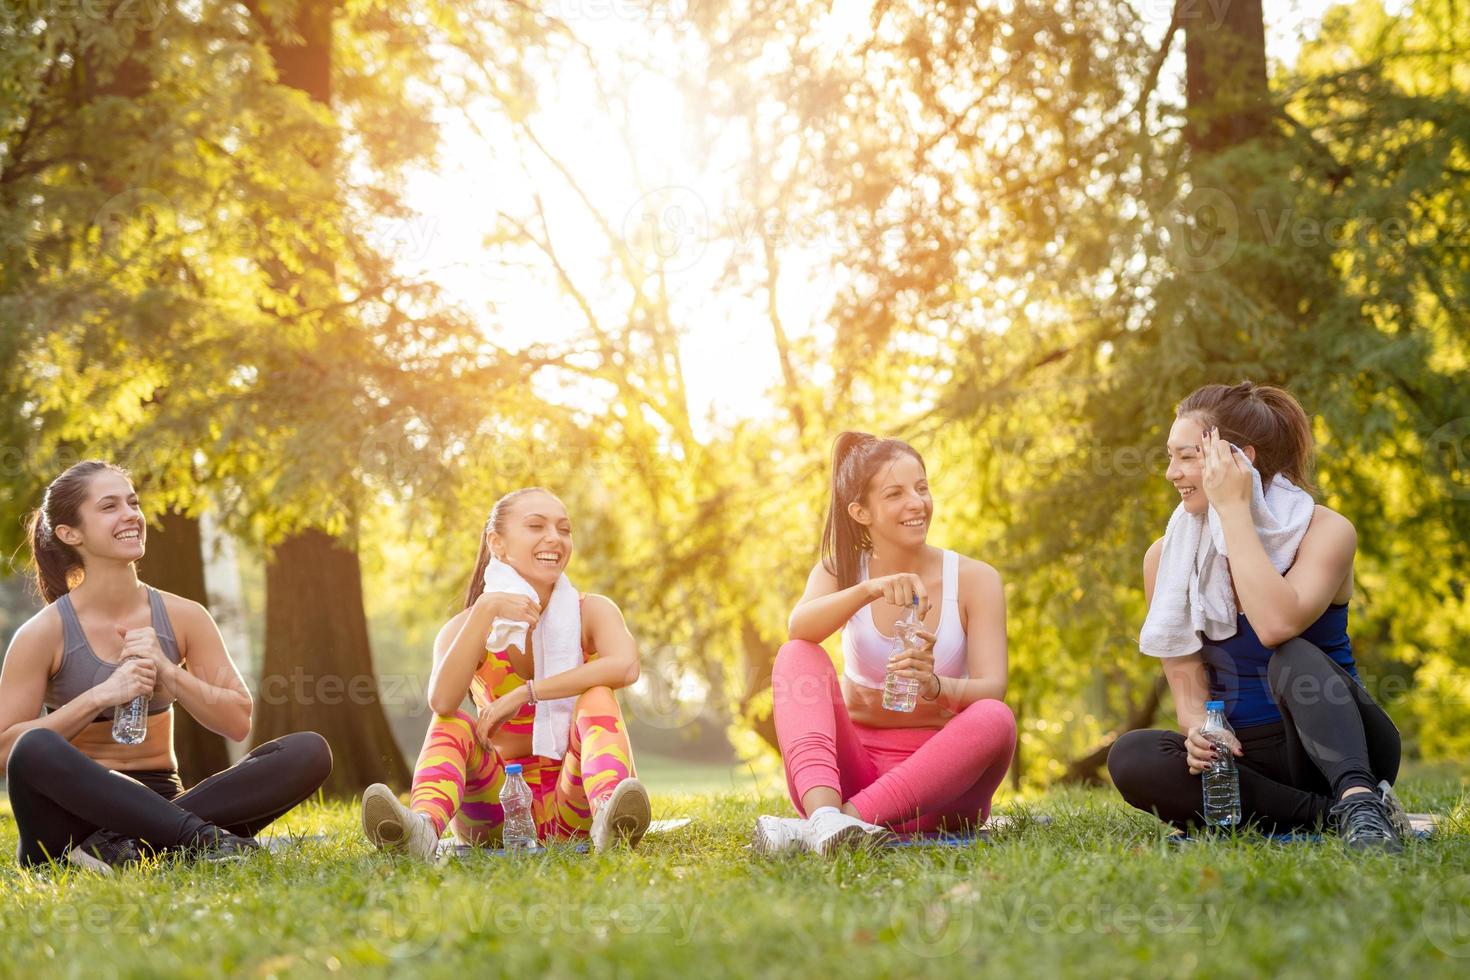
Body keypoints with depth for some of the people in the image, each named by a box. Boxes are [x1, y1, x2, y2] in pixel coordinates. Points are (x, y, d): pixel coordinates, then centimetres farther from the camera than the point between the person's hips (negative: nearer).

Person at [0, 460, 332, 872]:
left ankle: (129, 846, -30)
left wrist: (168, 673, -14)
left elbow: (237, 722, 2)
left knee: (309, 751, -17)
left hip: (159, 804, 4)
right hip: (80, 810, -4)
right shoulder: (44, 633, -5)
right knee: (35, 749, -37)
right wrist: (101, 696, -19)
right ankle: (201, 836, -35)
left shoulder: (183, 618, 5)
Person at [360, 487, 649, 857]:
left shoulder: (592, 612, 0)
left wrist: (526, 694, -27)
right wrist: (485, 611, -29)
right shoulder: (466, 627, 0)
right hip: (502, 806, 1)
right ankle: (423, 826, -54)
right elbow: (442, 701, -23)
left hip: (571, 803, 0)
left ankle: (608, 816, -54)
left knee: (596, 696, -23)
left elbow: (624, 666, -25)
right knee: (454, 723, -23)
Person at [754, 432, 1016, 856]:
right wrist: (870, 590, -39)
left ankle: (849, 818, -41)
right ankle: (824, 812, -47)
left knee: (995, 719, -31)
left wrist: (935, 687, -36)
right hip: (853, 767, 1)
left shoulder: (975, 579, -1)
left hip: (936, 777, -1)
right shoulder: (840, 573, 3)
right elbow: (801, 627, -21)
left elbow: (992, 689, -14)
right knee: (796, 655, -21)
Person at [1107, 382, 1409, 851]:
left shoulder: (1324, 530, -11)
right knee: (1130, 757, -26)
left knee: (1293, 659, -32)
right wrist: (1199, 730, -25)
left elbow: (1277, 627, -32)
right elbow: (1186, 679, -1)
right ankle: (1328, 812, -27)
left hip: (1336, 745, -4)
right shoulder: (1167, 557, 0)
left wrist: (1234, 510, -25)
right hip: (1244, 755, 4)